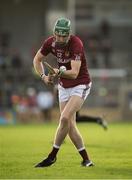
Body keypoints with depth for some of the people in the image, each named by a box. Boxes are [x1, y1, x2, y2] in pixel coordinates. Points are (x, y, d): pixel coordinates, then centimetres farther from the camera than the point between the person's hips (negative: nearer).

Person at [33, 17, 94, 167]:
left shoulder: (76, 44, -25)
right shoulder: (50, 42, -8)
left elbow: (74, 73, -31)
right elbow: (37, 60, 9)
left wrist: (61, 72, -49)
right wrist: (43, 76, -6)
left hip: (80, 86, -6)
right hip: (63, 86, 6)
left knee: (65, 118, -21)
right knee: (70, 125, 1)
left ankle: (53, 155, -10)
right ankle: (86, 159, 10)